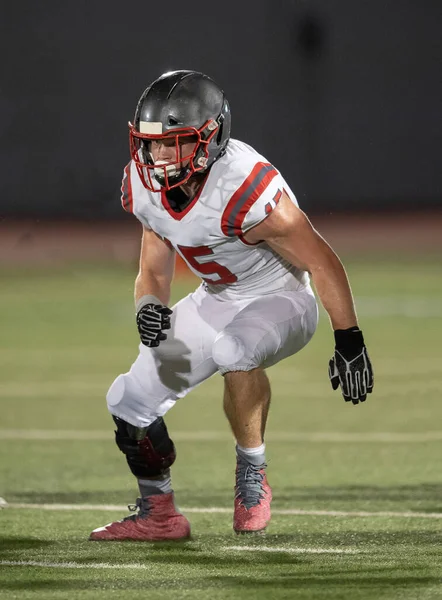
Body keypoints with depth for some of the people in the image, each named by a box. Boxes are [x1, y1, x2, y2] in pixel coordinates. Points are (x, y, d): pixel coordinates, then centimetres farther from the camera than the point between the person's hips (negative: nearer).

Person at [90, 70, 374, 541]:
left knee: (235, 350, -40)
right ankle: (158, 515, 23)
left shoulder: (243, 187, -33)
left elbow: (321, 262, -23)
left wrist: (349, 343, -19)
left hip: (280, 300, -7)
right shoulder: (145, 186, -11)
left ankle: (252, 474, -16)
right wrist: (149, 309, -20)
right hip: (215, 302, 7)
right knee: (128, 404, -1)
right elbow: (153, 270, 4)